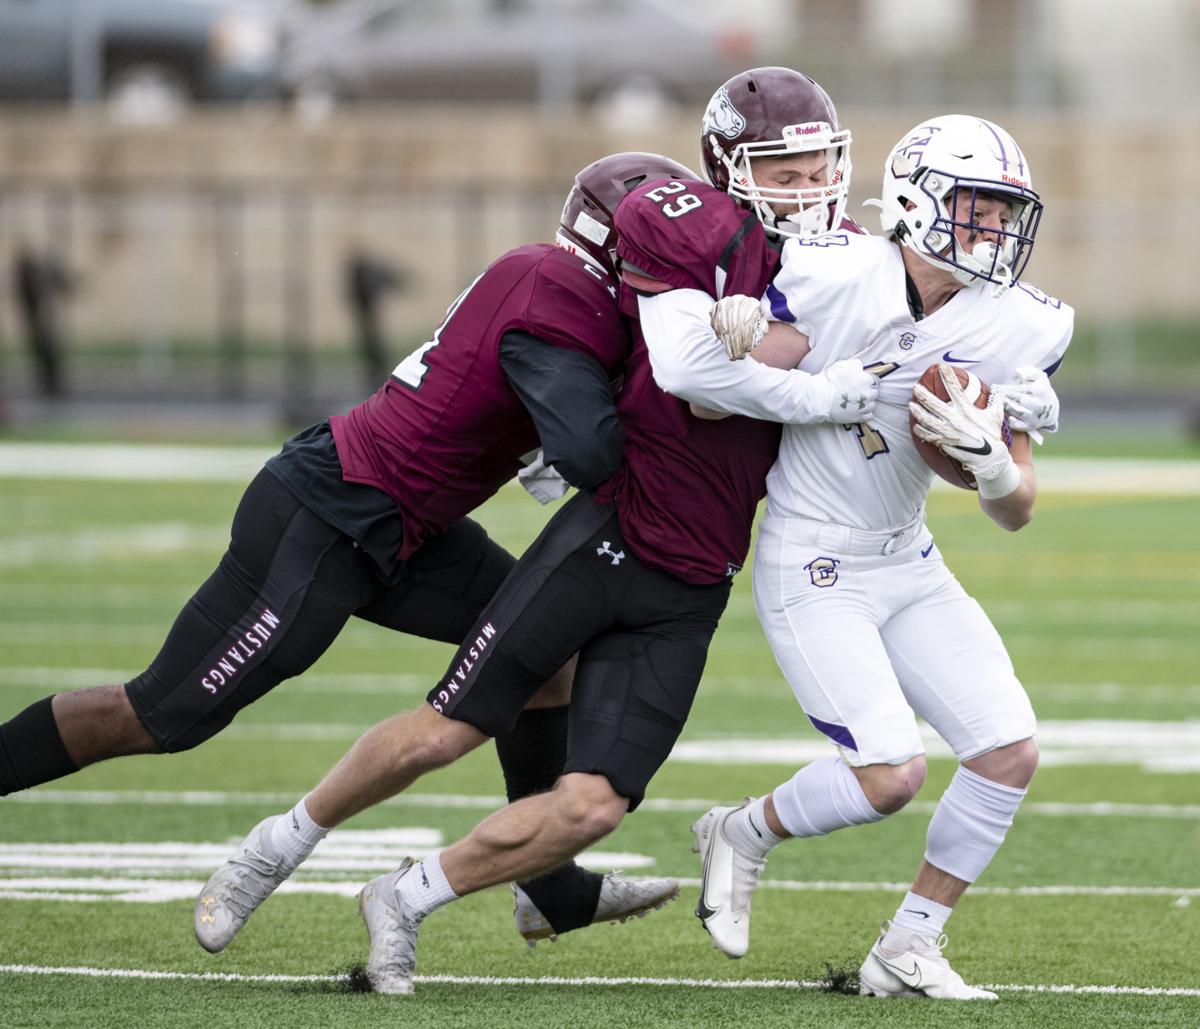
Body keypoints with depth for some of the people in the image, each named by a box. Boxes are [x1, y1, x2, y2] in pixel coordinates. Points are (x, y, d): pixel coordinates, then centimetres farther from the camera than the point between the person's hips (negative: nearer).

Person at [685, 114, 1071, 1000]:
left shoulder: (1012, 332, -5)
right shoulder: (835, 280, -20)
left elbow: (1017, 512, -3)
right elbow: (709, 403, -14)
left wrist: (988, 458, -24)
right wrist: (734, 345, -35)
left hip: (909, 565, 6)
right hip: (812, 570, -6)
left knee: (1011, 752, -5)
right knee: (892, 773, -17)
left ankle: (908, 950, 11)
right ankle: (743, 838, 13)